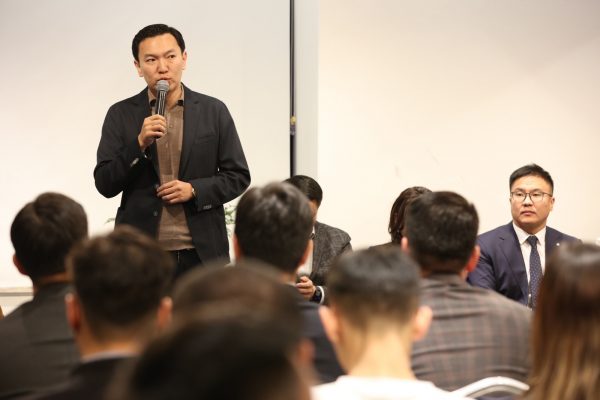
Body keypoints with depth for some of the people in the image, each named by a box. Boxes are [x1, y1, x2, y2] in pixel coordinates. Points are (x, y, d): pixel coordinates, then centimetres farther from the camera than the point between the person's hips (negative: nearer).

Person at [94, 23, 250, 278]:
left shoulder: (213, 111, 5)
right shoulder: (121, 115, 5)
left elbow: (238, 176, 8)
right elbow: (104, 185, -1)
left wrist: (194, 190, -9)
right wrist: (139, 144, -15)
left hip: (202, 252, 1)